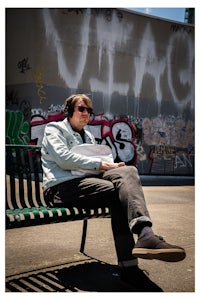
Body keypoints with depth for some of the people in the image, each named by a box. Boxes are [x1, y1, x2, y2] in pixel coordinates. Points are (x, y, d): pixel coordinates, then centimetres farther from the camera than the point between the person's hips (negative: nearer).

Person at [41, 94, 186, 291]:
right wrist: (101, 164, -14)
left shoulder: (88, 136, 32)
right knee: (119, 191, -29)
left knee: (128, 171, -25)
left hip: (86, 180, 6)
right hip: (61, 187, -6)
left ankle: (144, 235, -38)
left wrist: (112, 167, 1)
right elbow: (64, 158, -10)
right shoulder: (54, 129, 10)